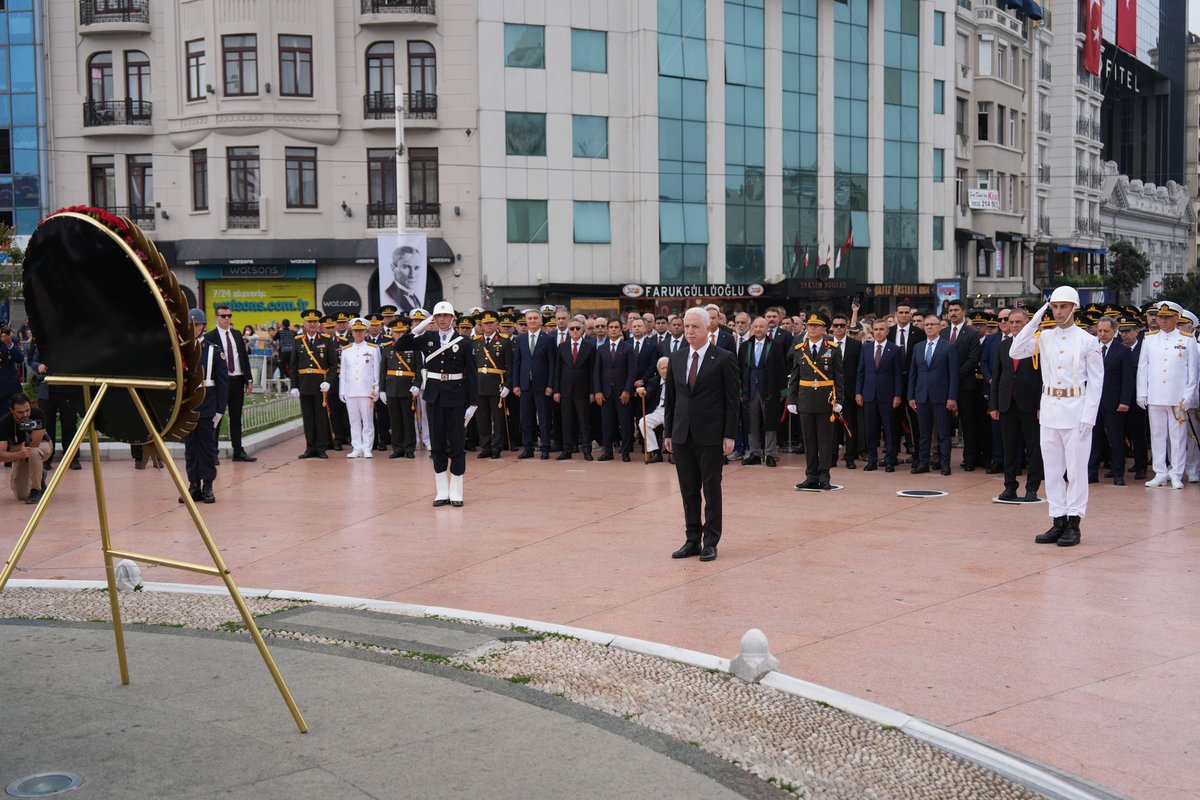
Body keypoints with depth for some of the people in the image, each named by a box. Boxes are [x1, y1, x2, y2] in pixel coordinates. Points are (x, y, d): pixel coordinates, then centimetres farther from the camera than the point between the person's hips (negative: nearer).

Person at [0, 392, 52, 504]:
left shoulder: (37, 414, -30)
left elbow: (35, 443, -29)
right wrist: (18, 454, -52)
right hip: (18, 453, 2)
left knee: (33, 452, -40)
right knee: (21, 494, -8)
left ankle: (36, 490, -22)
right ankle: (40, 475, 23)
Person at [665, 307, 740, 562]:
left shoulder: (724, 359, -5)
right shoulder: (675, 359, 9)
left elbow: (732, 400, -6)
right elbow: (670, 398, 13)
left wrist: (729, 435, -10)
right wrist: (668, 433, 9)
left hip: (711, 436, -4)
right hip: (682, 436, 5)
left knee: (712, 490, 3)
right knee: (688, 491, 10)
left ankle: (710, 542, 11)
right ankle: (692, 540, 18)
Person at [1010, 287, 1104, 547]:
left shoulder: (1088, 340, -3)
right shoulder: (1044, 337, 8)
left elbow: (1096, 381, -3)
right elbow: (1015, 352, -3)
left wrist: (1088, 417, -10)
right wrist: (1034, 322, -7)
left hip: (1075, 410, -4)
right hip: (1049, 408, 4)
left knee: (1076, 468, -1)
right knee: (1052, 468, 8)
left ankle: (1073, 523, 5)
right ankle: (1058, 521, 16)